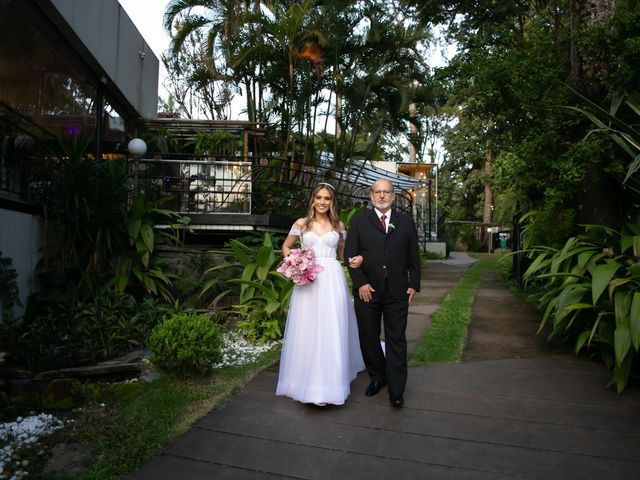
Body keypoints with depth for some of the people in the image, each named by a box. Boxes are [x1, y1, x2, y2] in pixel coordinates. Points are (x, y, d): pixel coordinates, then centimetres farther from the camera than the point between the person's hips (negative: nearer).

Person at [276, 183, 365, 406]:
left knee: (332, 331, 0)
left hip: (332, 280, 1)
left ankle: (328, 384, 10)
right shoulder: (301, 224, 6)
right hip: (307, 279, 0)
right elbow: (286, 247, 16)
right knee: (308, 330, 3)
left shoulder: (338, 226, 10)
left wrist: (355, 259, -2)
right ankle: (308, 380, 18)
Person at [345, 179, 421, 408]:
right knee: (369, 337, 10)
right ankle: (377, 377, 30)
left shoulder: (406, 222, 9)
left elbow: (413, 256, 9)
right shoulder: (358, 221, 4)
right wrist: (360, 283, -9)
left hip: (397, 292, 0)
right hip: (367, 290, 0)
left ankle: (396, 390, 13)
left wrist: (414, 285, 3)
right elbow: (350, 254, -1)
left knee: (396, 339, 3)